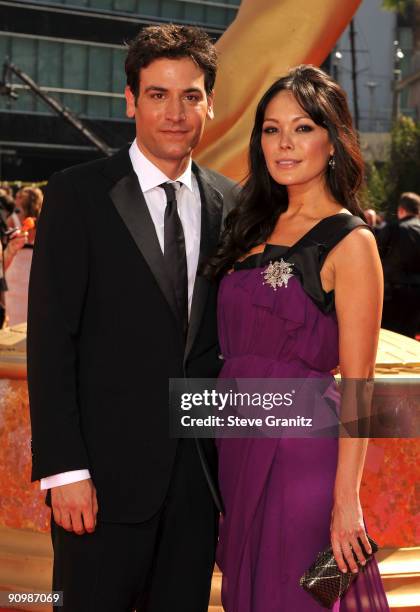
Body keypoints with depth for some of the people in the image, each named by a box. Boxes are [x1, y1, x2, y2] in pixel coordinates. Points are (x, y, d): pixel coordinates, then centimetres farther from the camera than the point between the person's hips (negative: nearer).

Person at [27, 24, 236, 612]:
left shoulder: (230, 203, 8)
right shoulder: (76, 194, -5)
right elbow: (50, 339, -8)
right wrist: (64, 469, -13)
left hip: (201, 470, 4)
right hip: (108, 470, -4)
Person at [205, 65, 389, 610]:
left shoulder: (350, 242, -11)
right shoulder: (258, 227, 10)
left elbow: (358, 385, -14)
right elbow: (238, 349, 12)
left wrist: (345, 499, -18)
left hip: (302, 448, -7)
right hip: (239, 446, 7)